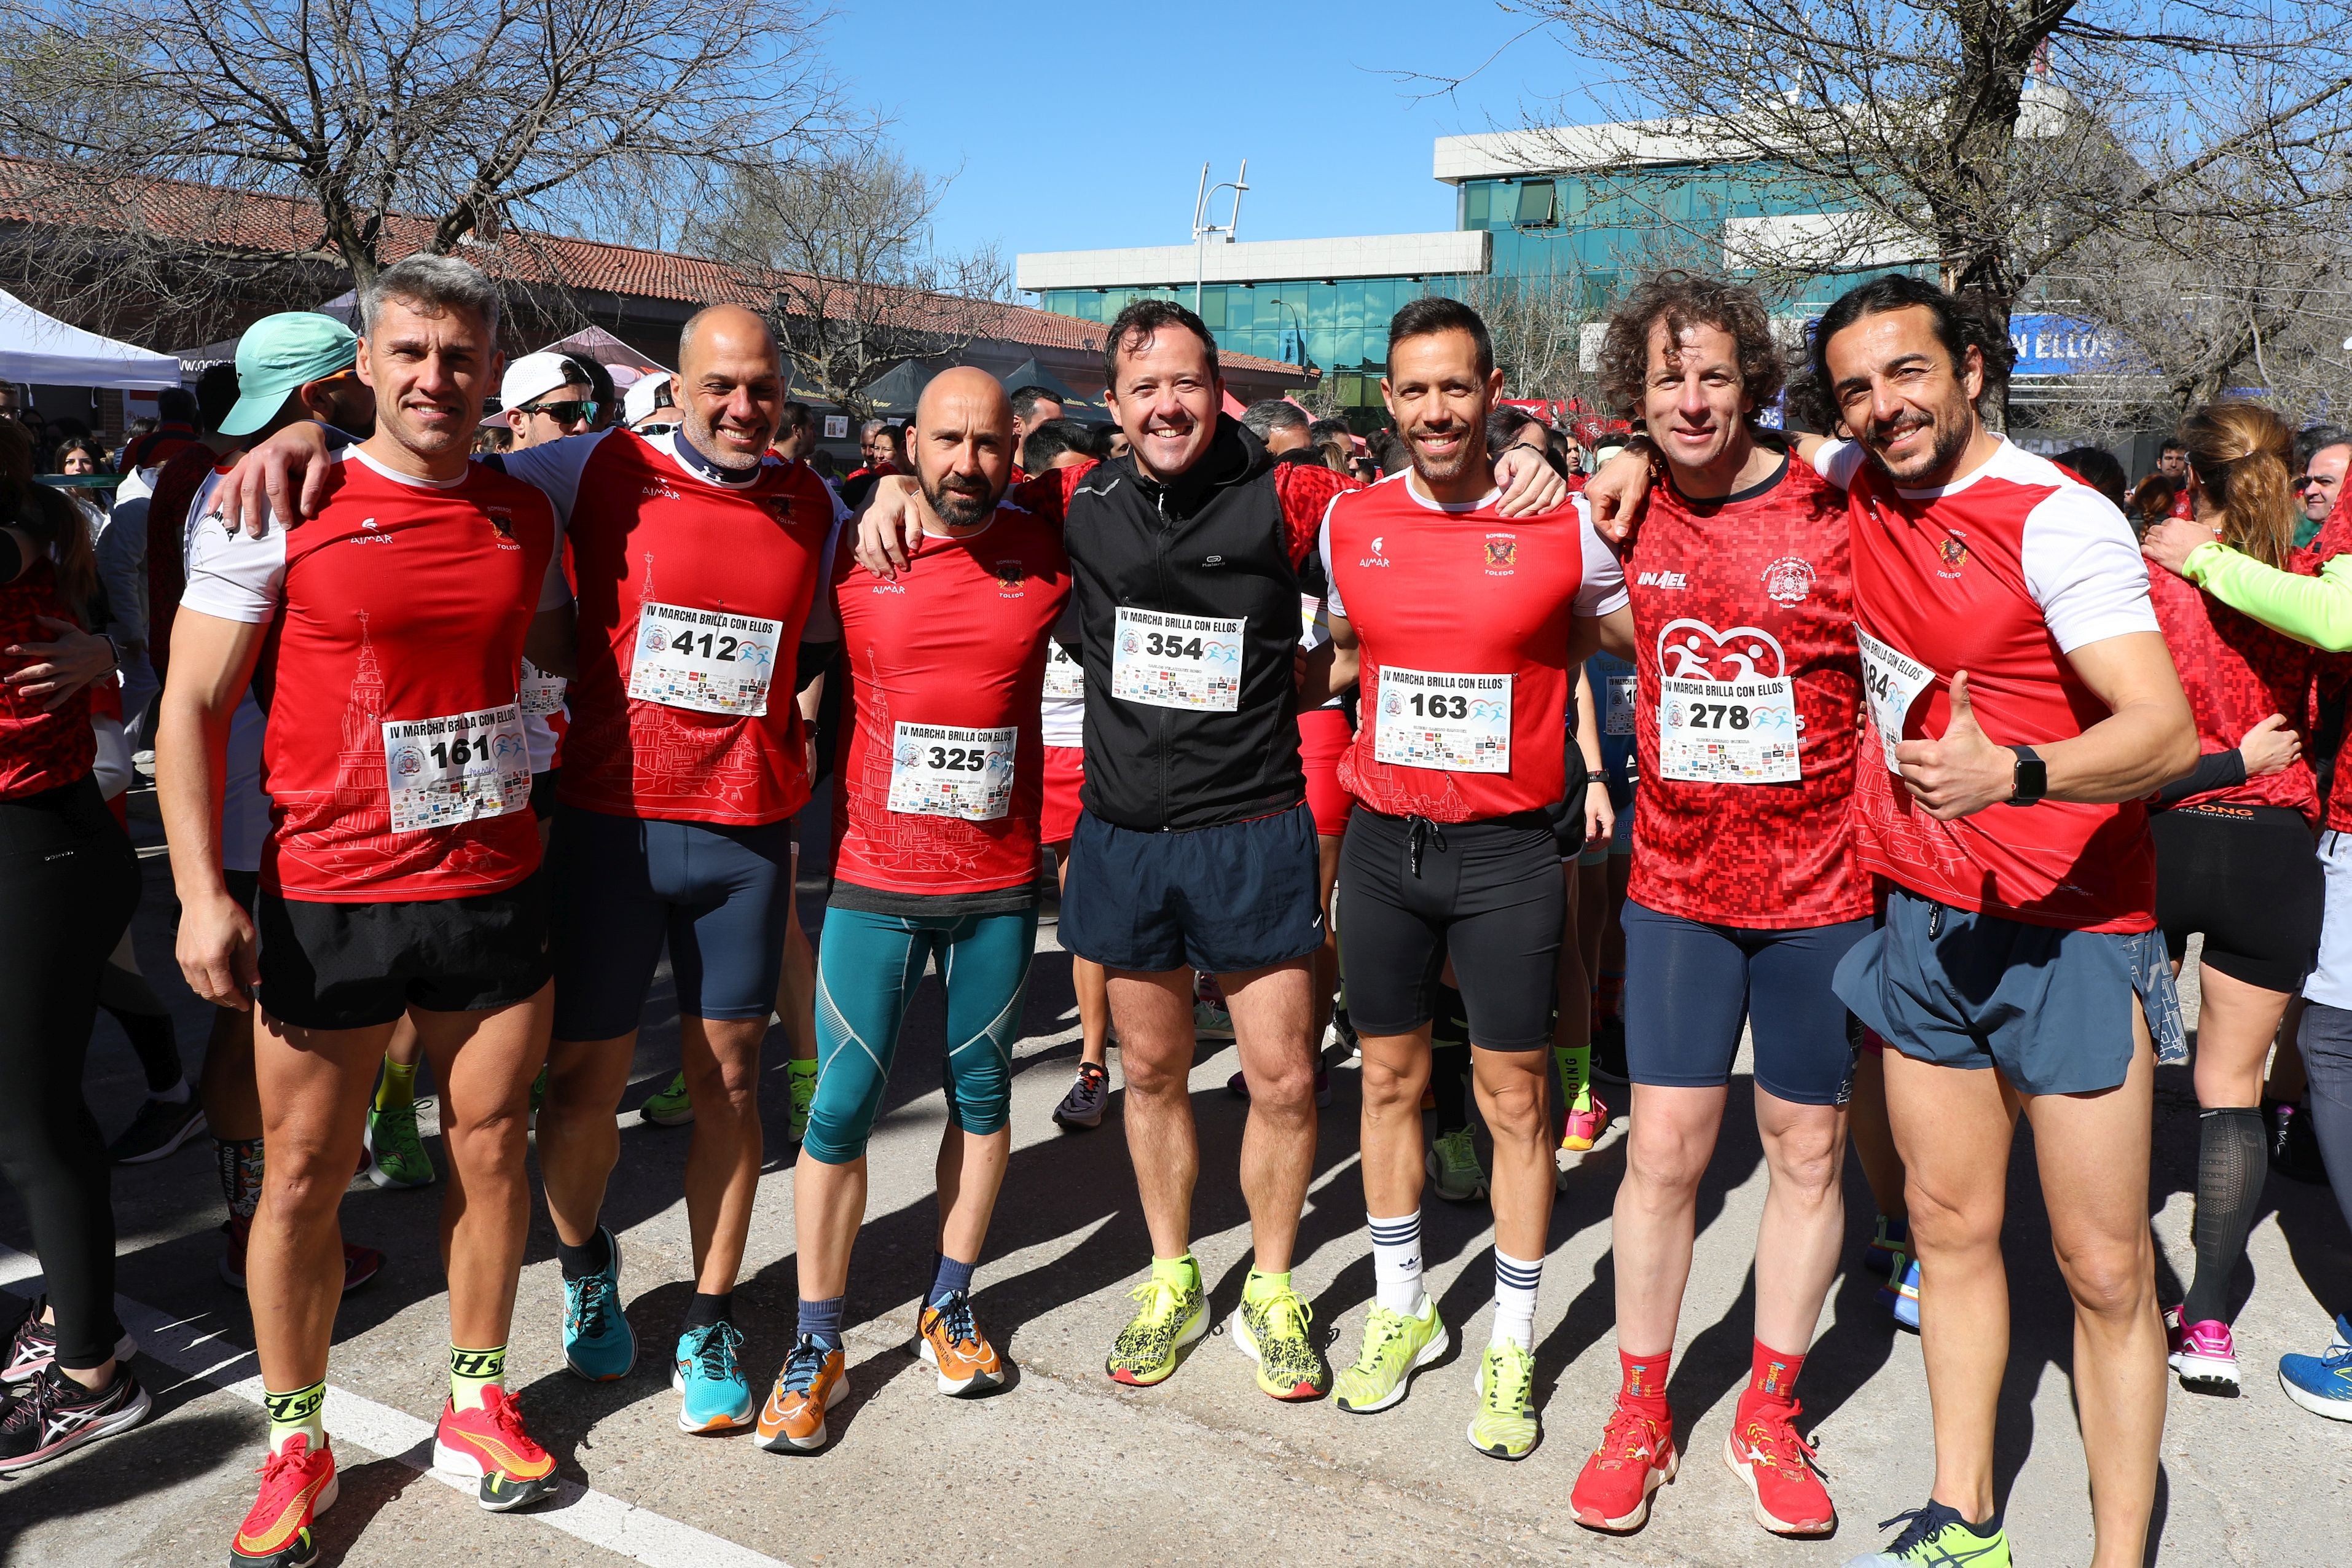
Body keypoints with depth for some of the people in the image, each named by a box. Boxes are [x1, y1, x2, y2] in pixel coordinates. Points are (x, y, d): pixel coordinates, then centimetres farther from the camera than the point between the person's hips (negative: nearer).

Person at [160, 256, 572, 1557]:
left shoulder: (527, 517, 6)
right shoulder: (280, 509, -6)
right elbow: (191, 704, -5)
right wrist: (201, 891, -11)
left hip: (496, 890, 3)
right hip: (325, 900, -3)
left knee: (490, 1146, 11)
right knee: (303, 1177, 6)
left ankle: (476, 1404, 30)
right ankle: (296, 1443, 25)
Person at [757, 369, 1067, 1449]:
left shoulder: (1048, 553, -1)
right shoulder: (851, 555, -3)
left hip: (1000, 884, 2)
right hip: (873, 881, -1)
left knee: (982, 1088, 12)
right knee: (842, 1107, 1)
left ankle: (950, 1305, 32)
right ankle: (817, 1348, 16)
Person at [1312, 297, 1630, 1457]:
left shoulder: (1565, 522, -8)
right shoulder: (1348, 523, 3)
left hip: (1508, 849, -3)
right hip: (1382, 840, 3)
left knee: (1513, 1097, 6)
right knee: (1388, 1078, 13)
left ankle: (1512, 1347, 22)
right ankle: (1402, 1311, 31)